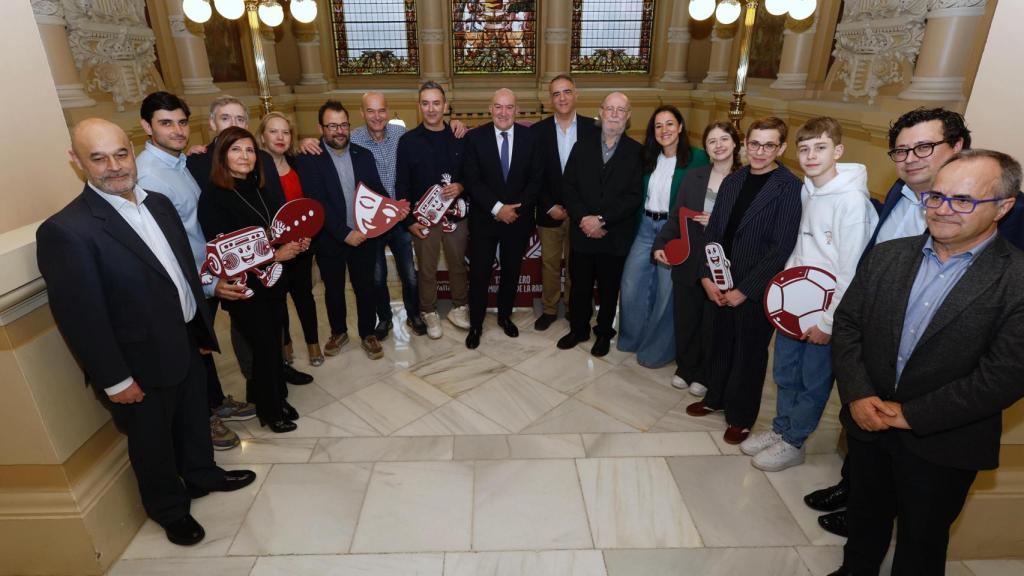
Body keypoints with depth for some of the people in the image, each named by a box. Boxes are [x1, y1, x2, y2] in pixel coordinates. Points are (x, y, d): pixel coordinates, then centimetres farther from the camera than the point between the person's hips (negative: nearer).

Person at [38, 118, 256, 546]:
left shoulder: (158, 203, 1)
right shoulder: (66, 230, -21)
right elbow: (80, 317, -20)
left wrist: (203, 329, 12)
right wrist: (116, 380, -16)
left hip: (186, 344, 6)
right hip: (141, 365, -6)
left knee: (195, 420, 26)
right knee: (153, 443, 17)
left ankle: (201, 475, 52)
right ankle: (170, 509, 42)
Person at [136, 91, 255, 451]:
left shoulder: (181, 161, 3)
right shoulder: (147, 175, -23)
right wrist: (207, 285, -27)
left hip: (209, 273, 7)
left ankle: (217, 402, 43)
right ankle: (203, 419, 32)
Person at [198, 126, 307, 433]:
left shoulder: (260, 190, 7)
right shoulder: (213, 198, -12)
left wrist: (298, 242, -5)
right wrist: (275, 255, -20)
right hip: (245, 288, -5)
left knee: (274, 342, 13)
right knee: (264, 347, 5)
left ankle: (277, 397, 33)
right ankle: (269, 409, 26)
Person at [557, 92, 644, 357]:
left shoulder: (637, 152, -3)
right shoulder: (582, 147, 6)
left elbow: (634, 196, -11)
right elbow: (568, 188, -1)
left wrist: (602, 220, -18)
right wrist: (583, 219, -14)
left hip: (616, 236, -2)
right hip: (582, 233, 2)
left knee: (609, 289, 13)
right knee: (580, 286, 13)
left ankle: (604, 333, 33)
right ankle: (578, 329, 34)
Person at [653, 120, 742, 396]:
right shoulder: (693, 176, 2)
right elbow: (675, 216, 2)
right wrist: (660, 244, -11)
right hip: (688, 262, 3)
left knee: (711, 323, 12)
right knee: (685, 319, 13)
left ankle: (704, 375, 32)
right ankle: (685, 368, 35)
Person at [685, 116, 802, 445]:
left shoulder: (789, 188, -12)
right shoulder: (732, 180, 6)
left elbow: (781, 248, -16)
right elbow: (713, 232, 7)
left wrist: (745, 290, -15)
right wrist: (707, 277, -3)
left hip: (757, 290, -5)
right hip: (721, 285, 5)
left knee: (750, 352, 11)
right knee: (721, 342, 17)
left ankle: (741, 416, 30)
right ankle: (716, 397, 40)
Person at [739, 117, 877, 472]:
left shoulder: (852, 199, -17)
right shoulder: (806, 190, 5)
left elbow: (850, 270, -17)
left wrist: (829, 322, -15)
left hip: (825, 310, -6)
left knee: (814, 381, 8)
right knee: (784, 372, 17)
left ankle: (793, 443, 24)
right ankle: (780, 429, 34)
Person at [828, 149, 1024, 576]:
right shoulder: (885, 256, -1)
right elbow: (847, 324, -1)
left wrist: (912, 414, -17)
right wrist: (857, 395, -13)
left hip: (942, 445, -3)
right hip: (868, 423, 4)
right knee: (864, 516, 25)